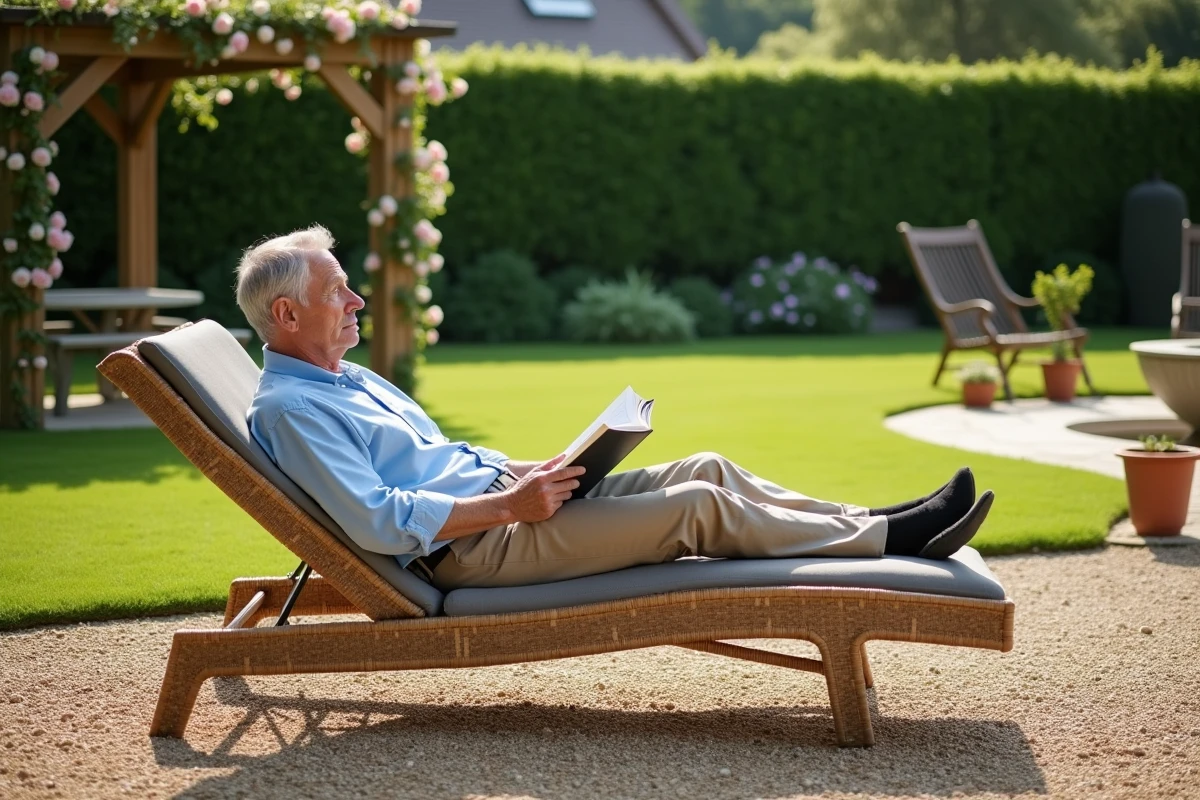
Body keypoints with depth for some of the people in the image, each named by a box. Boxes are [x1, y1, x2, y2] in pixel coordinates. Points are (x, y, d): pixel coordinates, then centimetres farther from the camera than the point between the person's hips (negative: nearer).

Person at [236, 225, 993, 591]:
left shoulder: (352, 380, 19)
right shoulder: (287, 409, -13)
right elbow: (377, 521, -23)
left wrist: (525, 471, 9)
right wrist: (507, 504, -21)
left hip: (500, 500, 10)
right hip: (469, 549, -10)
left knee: (706, 470, -1)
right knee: (696, 507, -15)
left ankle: (866, 522, 2)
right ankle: (887, 541, -8)